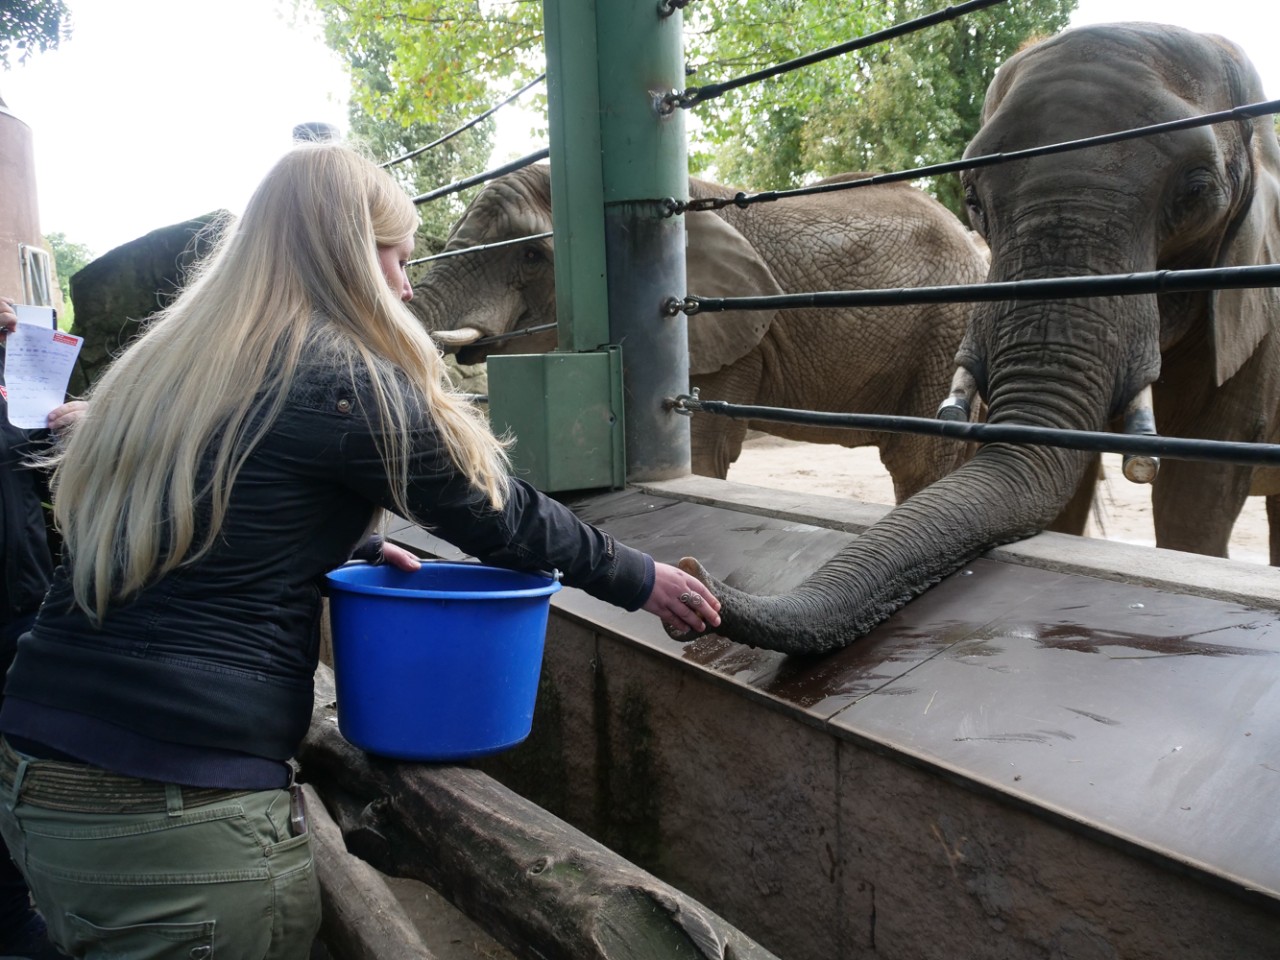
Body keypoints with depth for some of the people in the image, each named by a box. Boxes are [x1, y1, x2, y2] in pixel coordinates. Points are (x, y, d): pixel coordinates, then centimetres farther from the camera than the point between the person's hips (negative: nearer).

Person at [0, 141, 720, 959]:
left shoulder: (165, 362, 10)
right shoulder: (345, 382, -13)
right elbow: (502, 516, -3)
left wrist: (349, 548, 17)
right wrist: (640, 580, 10)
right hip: (175, 812, -8)